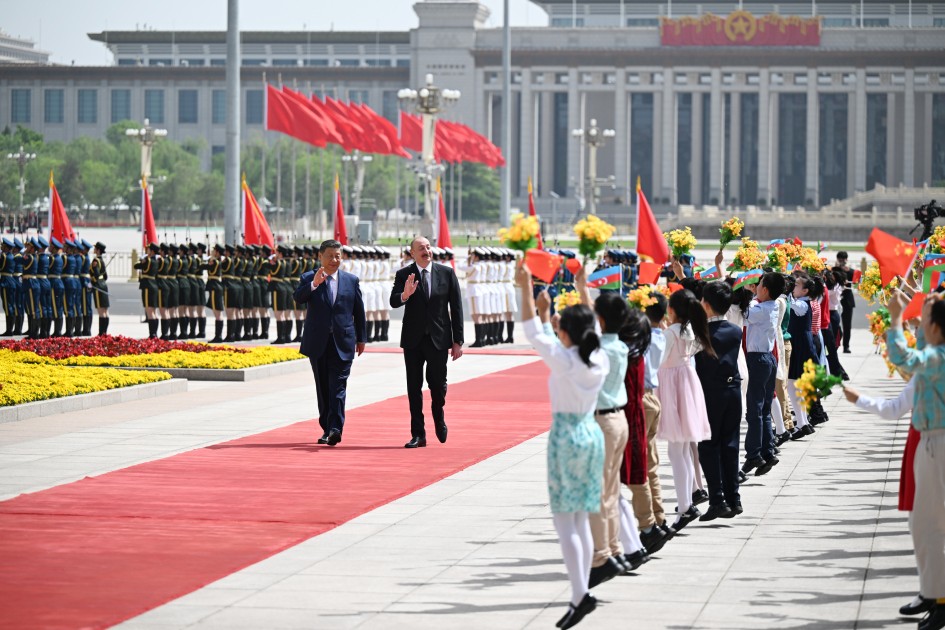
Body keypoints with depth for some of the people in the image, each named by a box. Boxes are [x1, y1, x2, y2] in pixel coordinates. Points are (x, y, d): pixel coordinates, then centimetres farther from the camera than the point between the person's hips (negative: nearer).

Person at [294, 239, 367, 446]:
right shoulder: (308, 278, 3)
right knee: (322, 388, 8)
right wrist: (314, 284, -31)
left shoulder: (351, 281, 8)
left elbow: (358, 311, 12)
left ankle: (335, 428, -18)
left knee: (338, 386, -11)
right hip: (318, 343, 1)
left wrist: (361, 338, 11)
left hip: (343, 343, -1)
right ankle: (327, 429, 15)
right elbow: (298, 298, -15)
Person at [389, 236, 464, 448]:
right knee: (414, 387, 2)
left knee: (438, 385, 4)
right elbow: (393, 302, -11)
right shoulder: (404, 275, 0)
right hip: (413, 339, 0)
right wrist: (404, 295, -34)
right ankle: (418, 434, 8)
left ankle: (439, 419, 33)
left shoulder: (447, 273, 1)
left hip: (438, 338, 0)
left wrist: (458, 341, -1)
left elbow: (456, 307, 2)